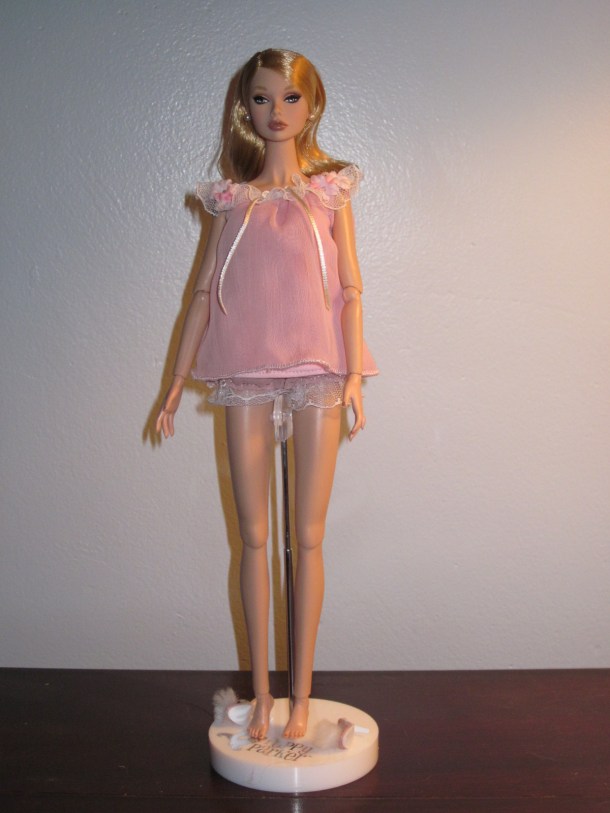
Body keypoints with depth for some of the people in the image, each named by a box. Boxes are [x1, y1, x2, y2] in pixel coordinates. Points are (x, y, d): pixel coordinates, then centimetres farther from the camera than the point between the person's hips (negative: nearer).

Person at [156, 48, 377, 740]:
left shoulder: (330, 189, 8)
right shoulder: (231, 198, 11)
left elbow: (350, 287, 4)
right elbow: (205, 290, 10)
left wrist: (354, 374, -6)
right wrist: (176, 383, 7)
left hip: (316, 370, -1)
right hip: (245, 371, 1)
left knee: (308, 536, 2)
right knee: (253, 536, 4)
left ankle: (301, 697, 12)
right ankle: (261, 696, 15)